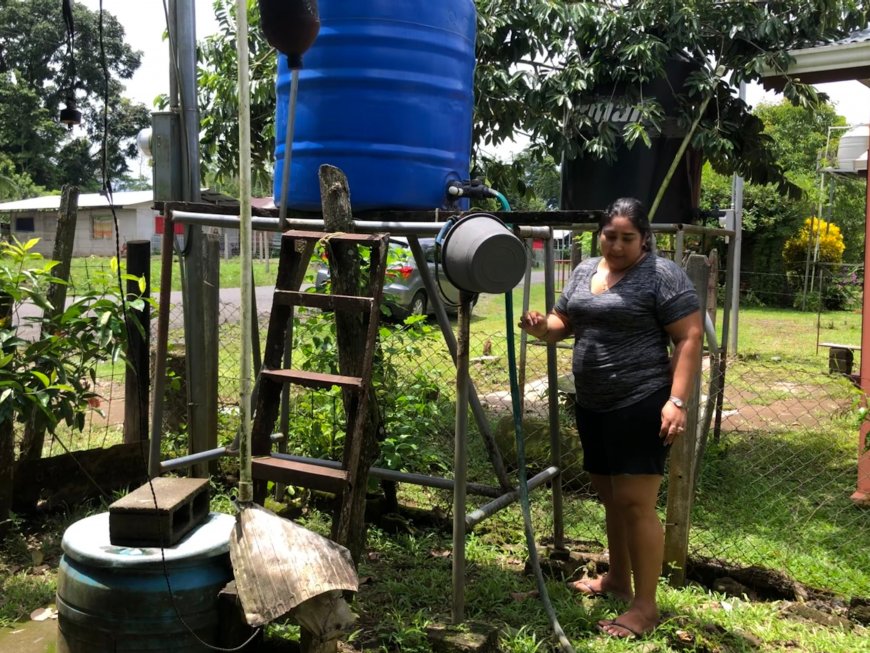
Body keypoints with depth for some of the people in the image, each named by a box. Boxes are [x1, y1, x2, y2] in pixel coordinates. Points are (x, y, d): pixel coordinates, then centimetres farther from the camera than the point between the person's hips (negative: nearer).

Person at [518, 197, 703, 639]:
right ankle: (617, 579, 33)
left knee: (635, 503, -6)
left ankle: (645, 605, 5)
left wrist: (677, 401, -20)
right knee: (610, 496, 18)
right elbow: (563, 323, 19)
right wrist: (541, 327, -5)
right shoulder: (584, 271, 12)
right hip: (592, 405, 8)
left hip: (641, 405, -7)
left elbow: (690, 338, -12)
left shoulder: (662, 274, -9)